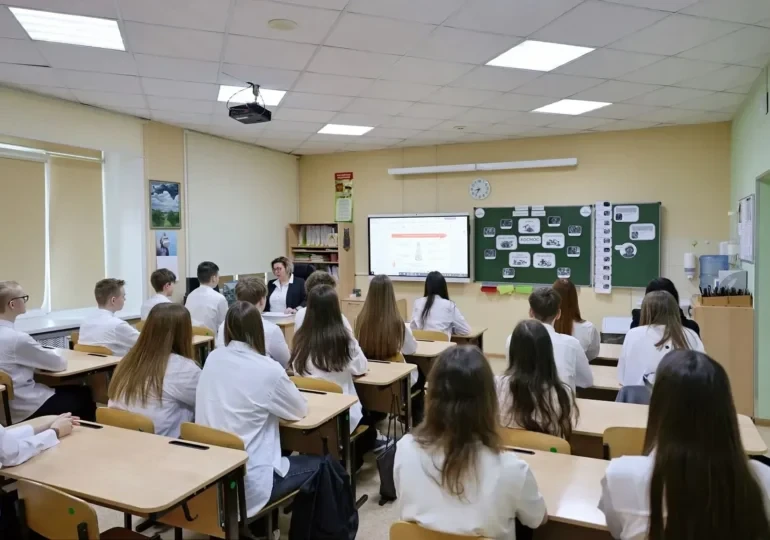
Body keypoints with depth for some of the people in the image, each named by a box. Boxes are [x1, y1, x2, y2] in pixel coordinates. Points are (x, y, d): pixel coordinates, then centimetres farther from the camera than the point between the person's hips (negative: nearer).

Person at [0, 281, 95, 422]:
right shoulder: (16, 338, -24)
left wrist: (42, 354, 4)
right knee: (84, 397, 6)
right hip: (25, 409, -9)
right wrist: (52, 353, 6)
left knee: (75, 390, 18)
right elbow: (60, 363, -14)